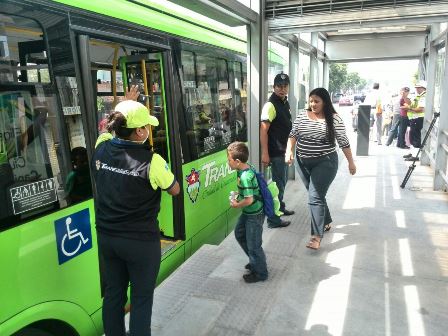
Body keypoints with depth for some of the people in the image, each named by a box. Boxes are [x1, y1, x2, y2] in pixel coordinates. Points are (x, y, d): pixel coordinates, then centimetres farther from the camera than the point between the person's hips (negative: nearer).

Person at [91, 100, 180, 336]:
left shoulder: (101, 148, -6)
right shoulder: (152, 161, -22)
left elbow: (110, 129, 19)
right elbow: (174, 190, -5)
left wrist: (126, 106, 23)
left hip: (106, 237, 6)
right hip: (141, 241, -6)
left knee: (113, 294, 22)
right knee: (141, 298, 11)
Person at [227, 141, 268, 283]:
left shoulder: (245, 177, -30)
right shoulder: (247, 168, -2)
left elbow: (249, 200, -29)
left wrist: (236, 204, -13)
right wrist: (238, 196, 3)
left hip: (255, 215, -10)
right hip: (248, 213, 10)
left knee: (253, 244, 6)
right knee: (239, 234, 25)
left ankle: (260, 273, 27)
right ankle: (255, 261, 41)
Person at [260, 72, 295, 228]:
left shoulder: (285, 102, 10)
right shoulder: (271, 105, -18)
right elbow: (263, 130, -23)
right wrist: (265, 153, -28)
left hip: (284, 150, 9)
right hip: (276, 152, -9)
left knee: (282, 181, 22)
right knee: (278, 184, -3)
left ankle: (280, 208, 40)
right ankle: (273, 219, 7)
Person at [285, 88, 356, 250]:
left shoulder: (334, 118, -9)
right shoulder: (301, 116, 1)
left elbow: (343, 142, -4)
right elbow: (293, 135, 5)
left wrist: (351, 162, 2)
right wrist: (289, 150, -13)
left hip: (324, 163, -5)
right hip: (303, 163, 5)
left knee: (315, 197, -10)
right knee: (316, 195, 17)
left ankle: (317, 236, -4)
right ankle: (326, 221, 40)